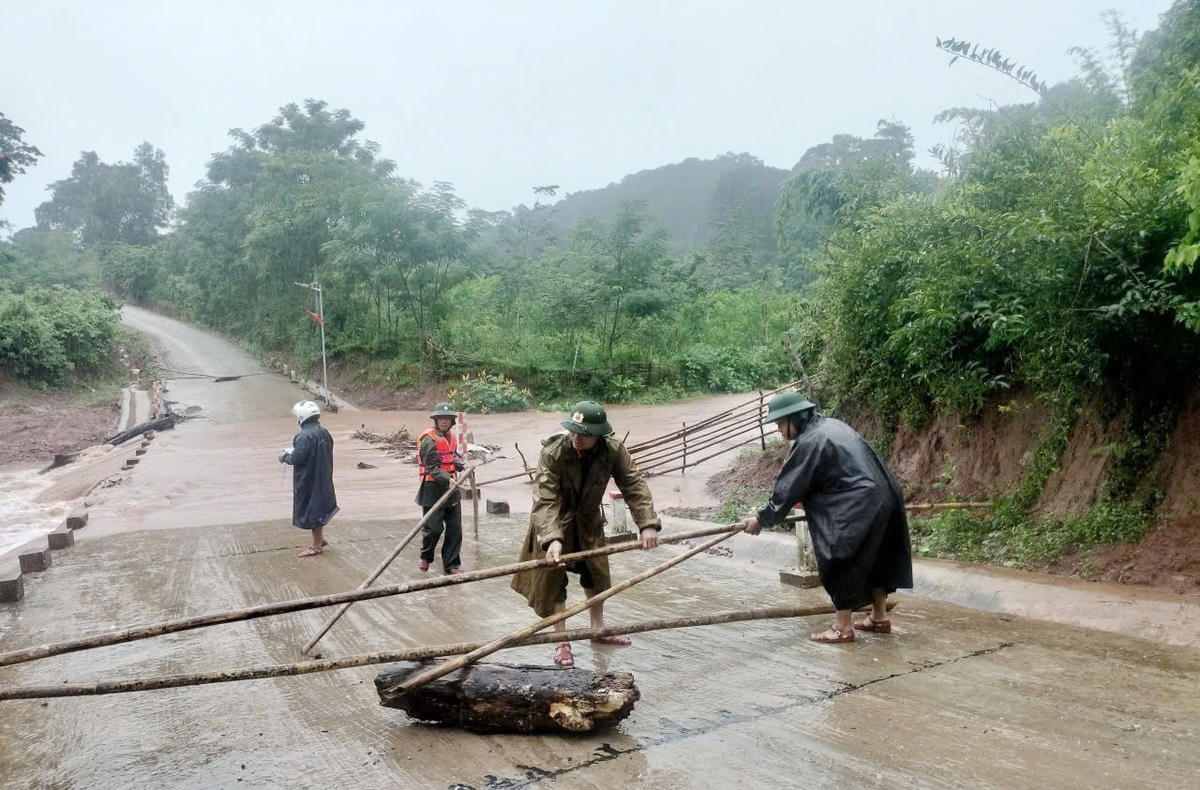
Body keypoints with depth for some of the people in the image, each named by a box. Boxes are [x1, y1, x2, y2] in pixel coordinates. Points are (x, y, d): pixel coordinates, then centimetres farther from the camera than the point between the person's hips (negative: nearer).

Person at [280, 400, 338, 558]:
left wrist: (286, 456, -3)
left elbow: (298, 458, -24)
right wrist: (291, 452, 16)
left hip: (308, 481, -8)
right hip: (323, 478, 8)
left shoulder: (305, 436, -24)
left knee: (311, 511, 4)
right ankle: (320, 539, 35)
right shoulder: (323, 432, 3)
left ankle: (316, 546, 16)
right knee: (319, 508, 22)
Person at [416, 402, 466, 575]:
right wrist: (447, 479, -33)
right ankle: (426, 557, 28)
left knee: (455, 528, 7)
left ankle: (451, 564, 18)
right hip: (433, 488, -7)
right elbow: (433, 468, -20)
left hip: (451, 487, 7)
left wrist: (458, 461, 4)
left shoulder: (451, 437, 12)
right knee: (433, 527, 0)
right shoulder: (429, 439, -14)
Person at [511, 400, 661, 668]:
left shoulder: (614, 450, -24)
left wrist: (647, 523, -35)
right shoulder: (553, 452, -33)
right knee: (553, 578, -3)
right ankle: (562, 642, 10)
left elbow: (634, 485, -24)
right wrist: (553, 538, -49)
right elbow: (546, 499, -38)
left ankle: (599, 630, 36)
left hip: (588, 521, 4)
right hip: (554, 521, -4)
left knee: (597, 572, 16)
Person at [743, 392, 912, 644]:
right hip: (883, 498, 10)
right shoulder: (832, 425, 13)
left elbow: (789, 488, -11)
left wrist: (762, 519, 0)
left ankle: (843, 627, 7)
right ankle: (879, 616, 32)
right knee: (873, 557, 21)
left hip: (857, 508, -10)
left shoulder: (809, 442, -15)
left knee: (840, 563, 0)